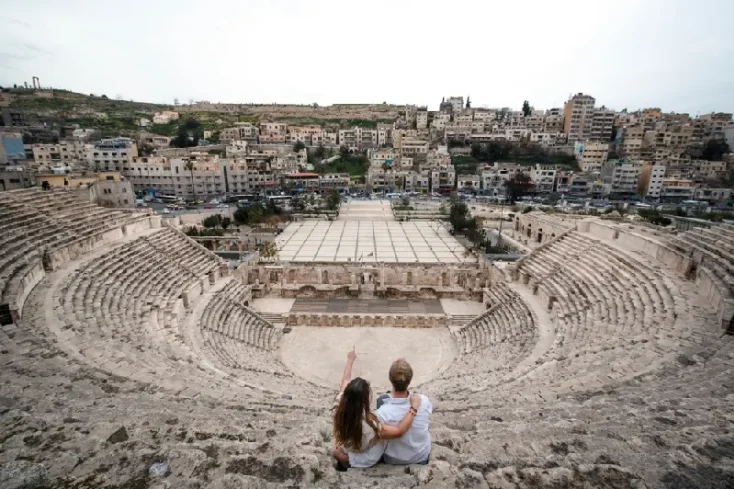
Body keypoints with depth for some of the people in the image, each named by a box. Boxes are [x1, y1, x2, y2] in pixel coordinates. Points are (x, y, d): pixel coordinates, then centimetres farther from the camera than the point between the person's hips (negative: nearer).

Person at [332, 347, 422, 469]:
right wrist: (414, 408, -31)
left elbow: (345, 381, -12)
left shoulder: (341, 407, -30)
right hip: (364, 461, -5)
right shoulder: (368, 425, -45)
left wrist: (350, 360, 4)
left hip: (349, 454, 5)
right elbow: (399, 431, -39)